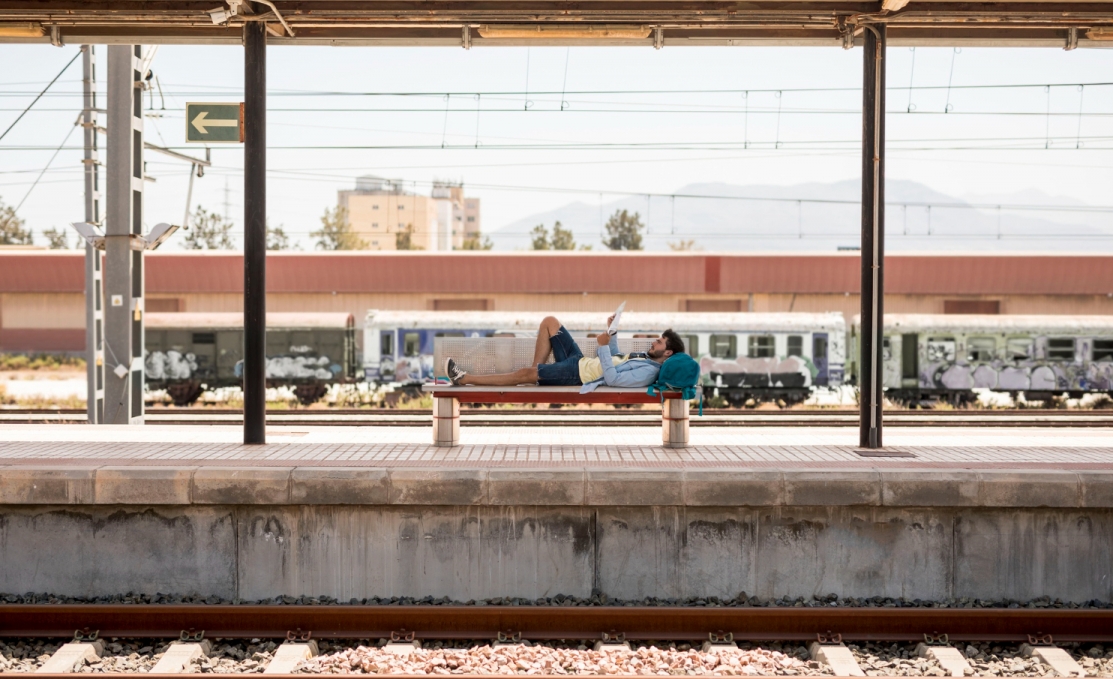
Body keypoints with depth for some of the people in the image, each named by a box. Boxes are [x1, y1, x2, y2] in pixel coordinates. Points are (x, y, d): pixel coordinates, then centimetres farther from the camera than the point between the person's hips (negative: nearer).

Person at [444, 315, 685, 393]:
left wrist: (603, 345, -30)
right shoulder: (646, 357, 11)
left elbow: (612, 378, -29)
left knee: (523, 374, -16)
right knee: (549, 322, 7)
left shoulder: (648, 372, -19)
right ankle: (537, 372, 11)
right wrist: (611, 332, 12)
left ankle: (464, 379, -8)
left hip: (578, 375, -10)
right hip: (580, 360, 10)